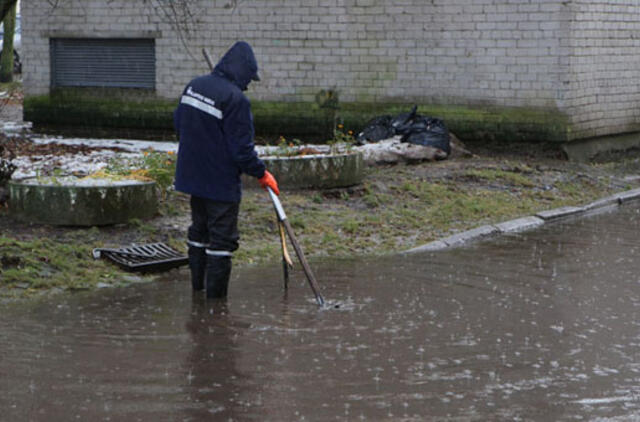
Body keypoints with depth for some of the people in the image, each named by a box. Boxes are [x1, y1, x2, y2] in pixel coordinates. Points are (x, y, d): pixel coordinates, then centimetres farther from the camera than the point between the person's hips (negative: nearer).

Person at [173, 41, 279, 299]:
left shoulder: (194, 86, 4)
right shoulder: (235, 99, -21)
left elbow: (178, 123, 16)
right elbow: (242, 148, -20)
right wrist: (262, 174, -6)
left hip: (192, 174, 8)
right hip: (221, 181, -8)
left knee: (199, 230, 22)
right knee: (222, 239, 0)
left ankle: (197, 287, 30)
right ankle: (215, 297, 2)